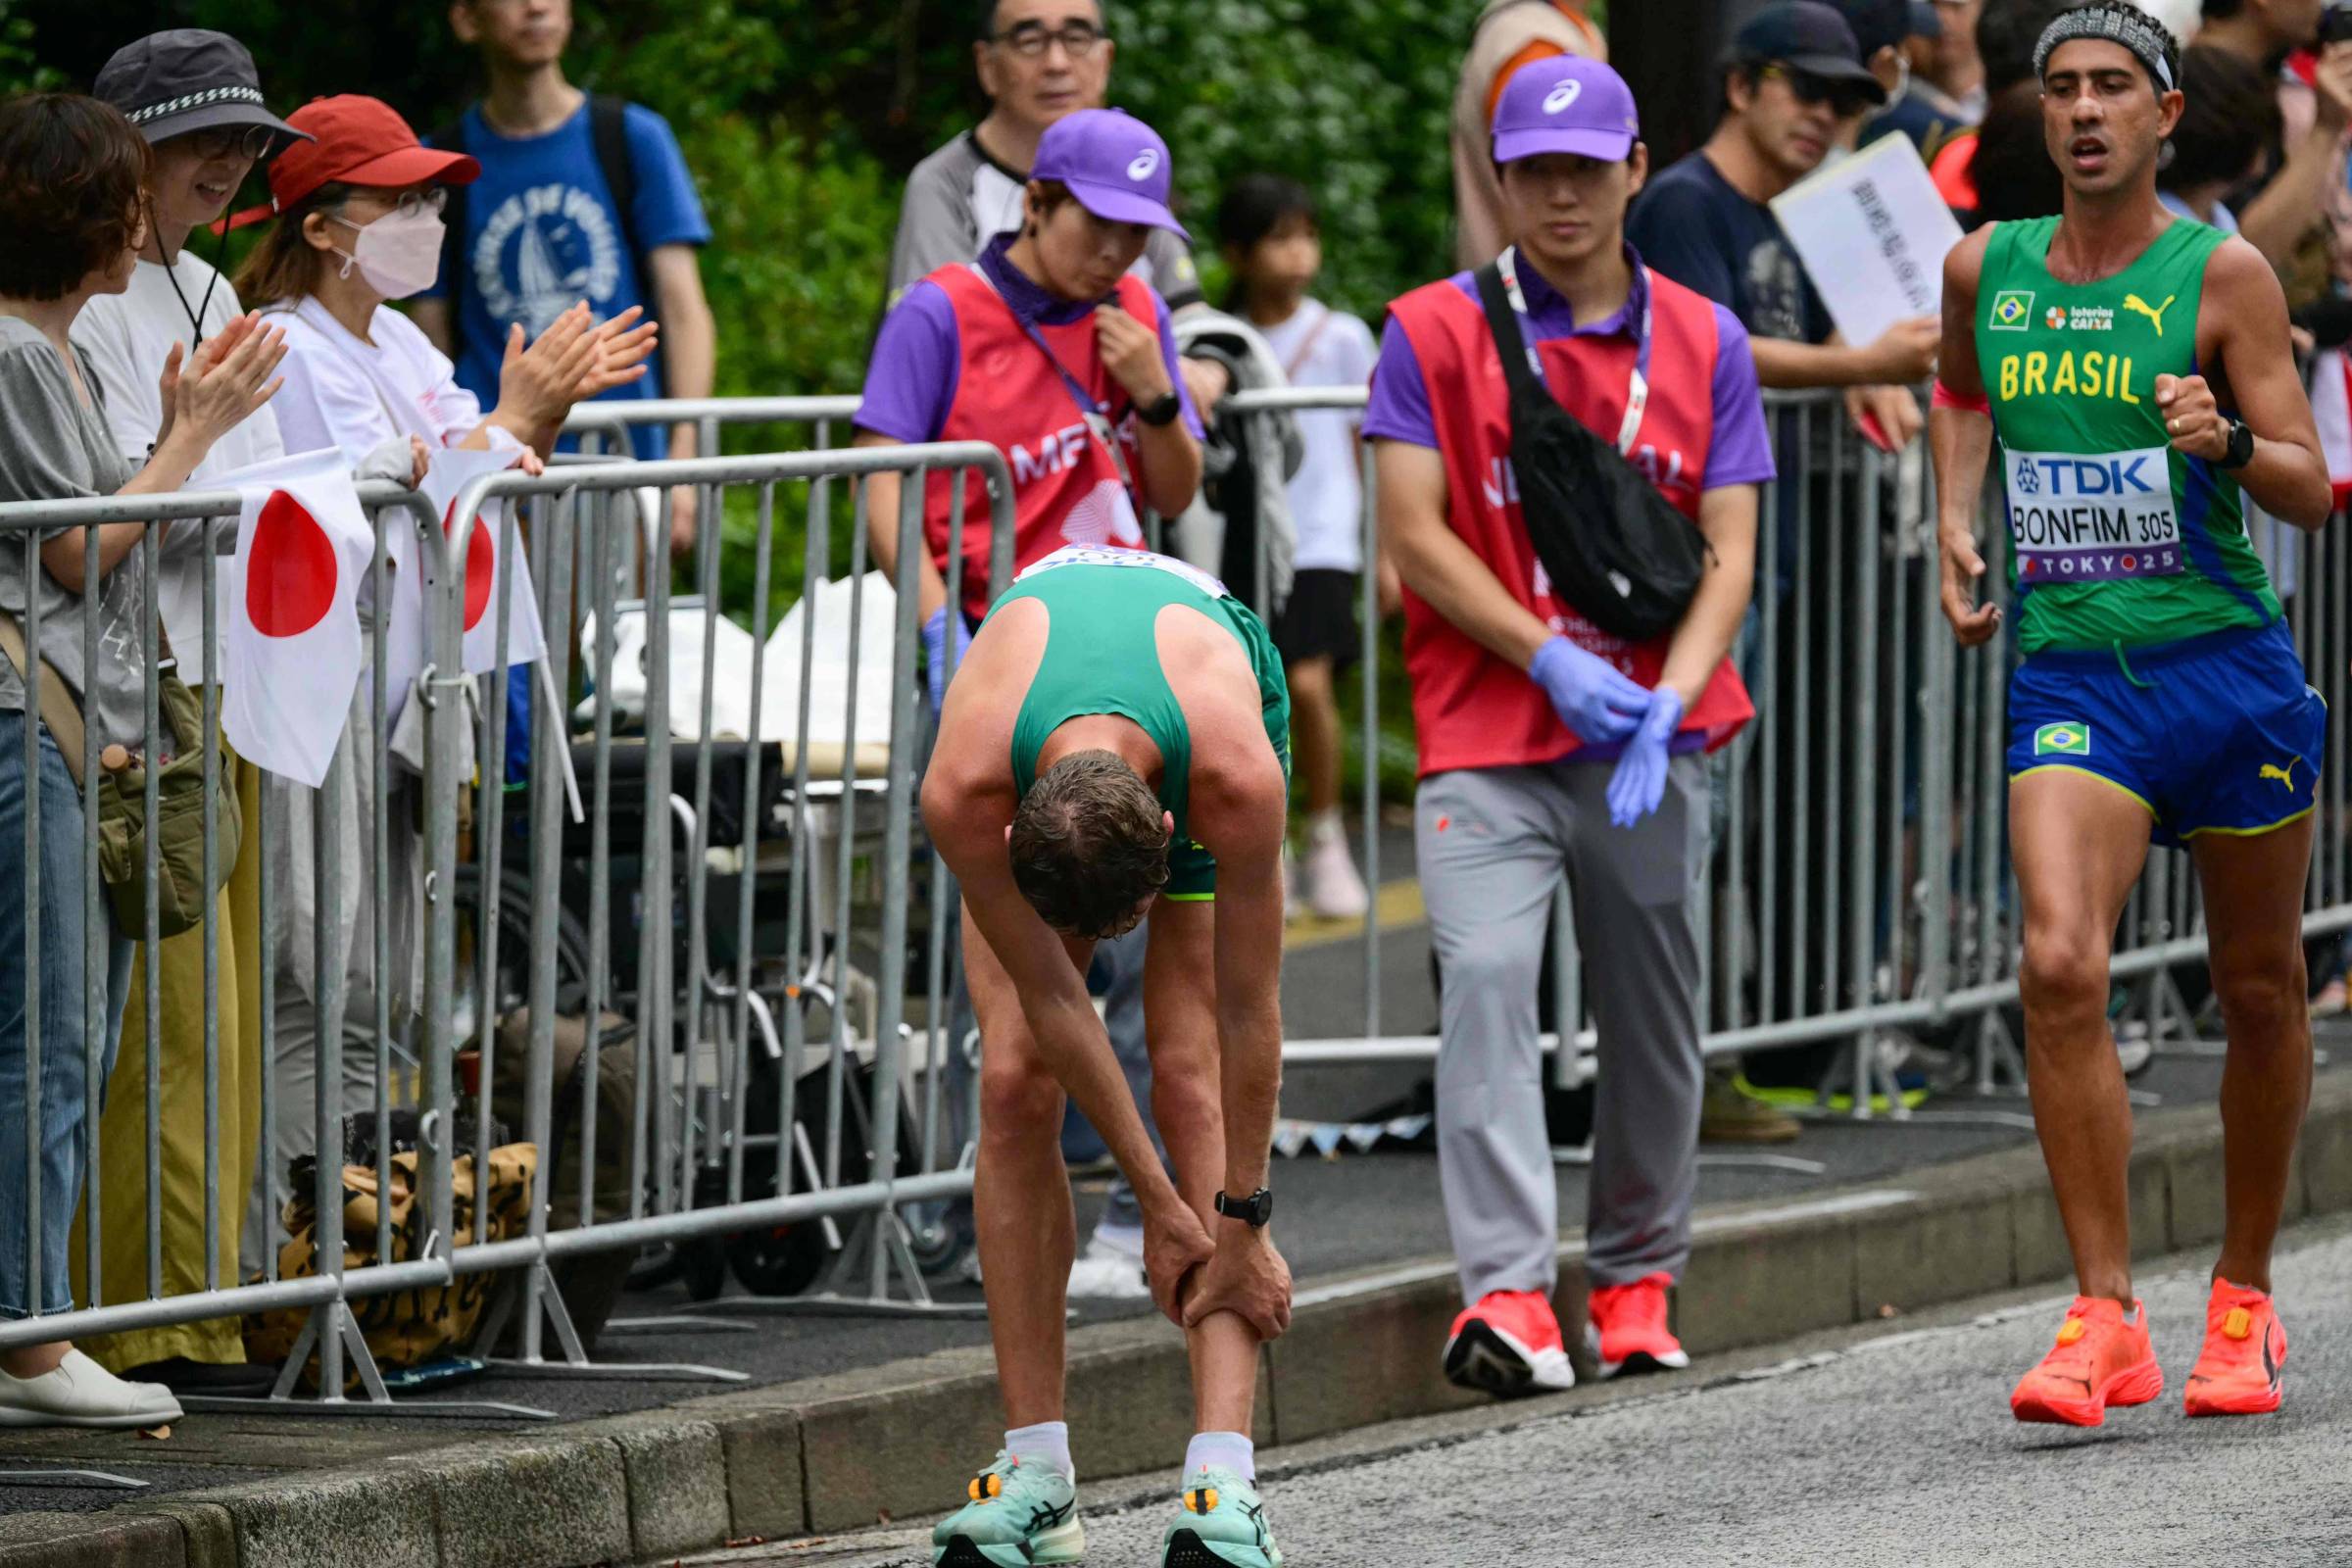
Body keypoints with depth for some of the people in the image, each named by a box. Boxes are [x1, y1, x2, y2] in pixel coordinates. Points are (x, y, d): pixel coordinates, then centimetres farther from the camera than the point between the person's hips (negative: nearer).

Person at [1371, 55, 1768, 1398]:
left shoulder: (1704, 341, 8)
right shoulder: (1436, 331, 2)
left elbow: (1729, 548, 3)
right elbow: (1414, 531, -4)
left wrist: (1670, 698, -14)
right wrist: (1553, 660, -13)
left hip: (1654, 745, 3)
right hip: (1488, 739, -3)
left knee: (1655, 1018, 8)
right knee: (1487, 977, -20)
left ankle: (1638, 1281, 24)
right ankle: (1507, 1291, -25)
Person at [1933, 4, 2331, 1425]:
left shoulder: (2222, 275, -5)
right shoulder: (1987, 271, 5)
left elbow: (2311, 491, -7)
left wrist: (2225, 441, -26)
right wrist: (1959, 524, 14)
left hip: (2229, 667, -1)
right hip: (2070, 674, 1)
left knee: (2261, 993, 9)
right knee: (2060, 967, -19)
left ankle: (2245, 1300, 28)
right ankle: (2107, 1321, -16)